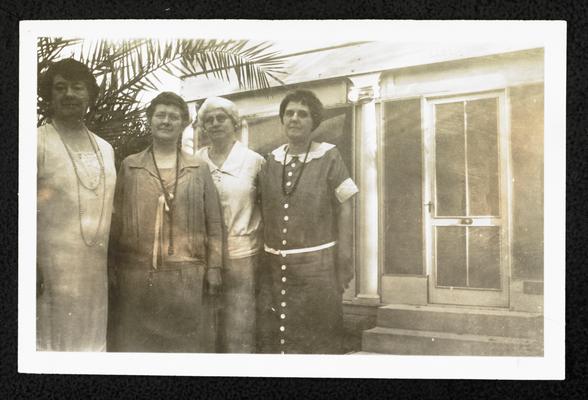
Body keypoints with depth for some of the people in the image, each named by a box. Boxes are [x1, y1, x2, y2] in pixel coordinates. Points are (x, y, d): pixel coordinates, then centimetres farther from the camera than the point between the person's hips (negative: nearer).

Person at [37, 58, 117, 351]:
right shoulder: (38, 141, -4)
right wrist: (32, 268, -16)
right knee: (53, 341, 1)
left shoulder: (105, 149, 14)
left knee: (94, 341, 12)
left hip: (98, 269, 5)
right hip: (53, 268, -5)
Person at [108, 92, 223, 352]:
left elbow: (213, 224, 6)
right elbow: (115, 221, 7)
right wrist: (111, 268, 1)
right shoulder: (129, 166, 9)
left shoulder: (199, 169, 8)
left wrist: (214, 268, -1)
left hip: (188, 278, 0)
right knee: (135, 342, 7)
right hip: (136, 276, 0)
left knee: (189, 342, 5)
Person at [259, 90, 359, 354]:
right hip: (275, 265, 4)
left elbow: (344, 210, -4)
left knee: (319, 337, 5)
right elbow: (262, 212, 11)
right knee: (277, 337, 12)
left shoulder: (328, 158, -3)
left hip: (317, 264, -3)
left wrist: (344, 263, -9)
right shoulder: (271, 161, 8)